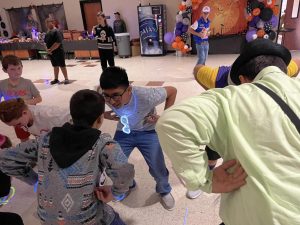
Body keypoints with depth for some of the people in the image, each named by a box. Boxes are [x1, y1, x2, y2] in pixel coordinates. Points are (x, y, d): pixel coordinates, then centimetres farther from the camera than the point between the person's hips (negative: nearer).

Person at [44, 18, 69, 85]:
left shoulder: (56, 31, -12)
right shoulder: (47, 33, 12)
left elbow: (58, 43, -20)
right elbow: (45, 42, 16)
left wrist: (51, 49, -18)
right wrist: (47, 49, -2)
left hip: (58, 52, -8)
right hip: (50, 53, 8)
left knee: (62, 66, -2)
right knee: (55, 66, 15)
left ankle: (66, 79, 7)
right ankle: (56, 79, 24)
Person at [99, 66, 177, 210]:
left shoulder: (146, 96, -38)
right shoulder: (102, 97, -27)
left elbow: (172, 91, -20)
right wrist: (106, 115, -19)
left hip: (148, 132, -3)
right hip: (124, 132, 3)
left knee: (158, 169, -3)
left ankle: (164, 191, 32)